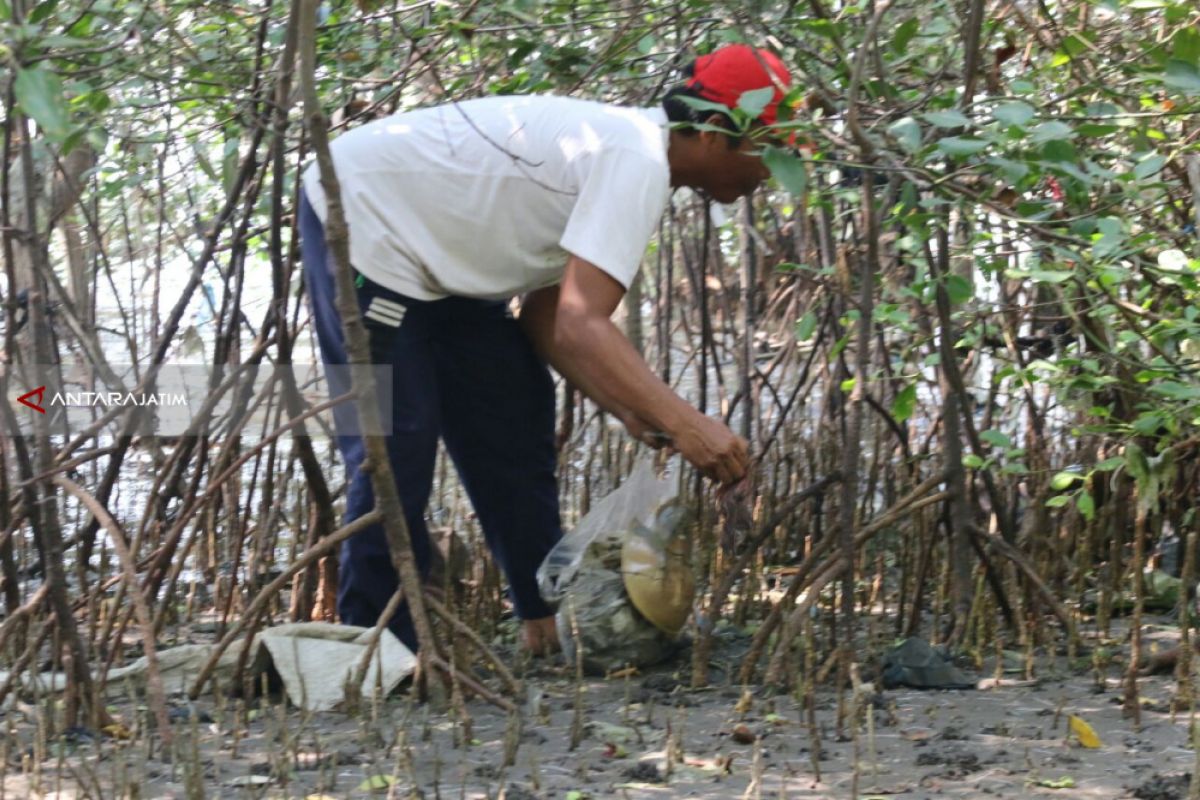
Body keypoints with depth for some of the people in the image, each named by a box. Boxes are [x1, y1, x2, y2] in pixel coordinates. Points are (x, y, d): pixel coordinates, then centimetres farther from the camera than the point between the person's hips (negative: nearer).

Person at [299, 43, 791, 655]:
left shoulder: (625, 146, 6)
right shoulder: (637, 163, -26)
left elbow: (546, 313, 5)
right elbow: (579, 328, -35)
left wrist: (630, 410, -5)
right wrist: (685, 423, -41)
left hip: (437, 246, 11)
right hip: (363, 219, -11)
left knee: (514, 423, 10)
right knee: (394, 450, -13)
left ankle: (547, 624, 16)